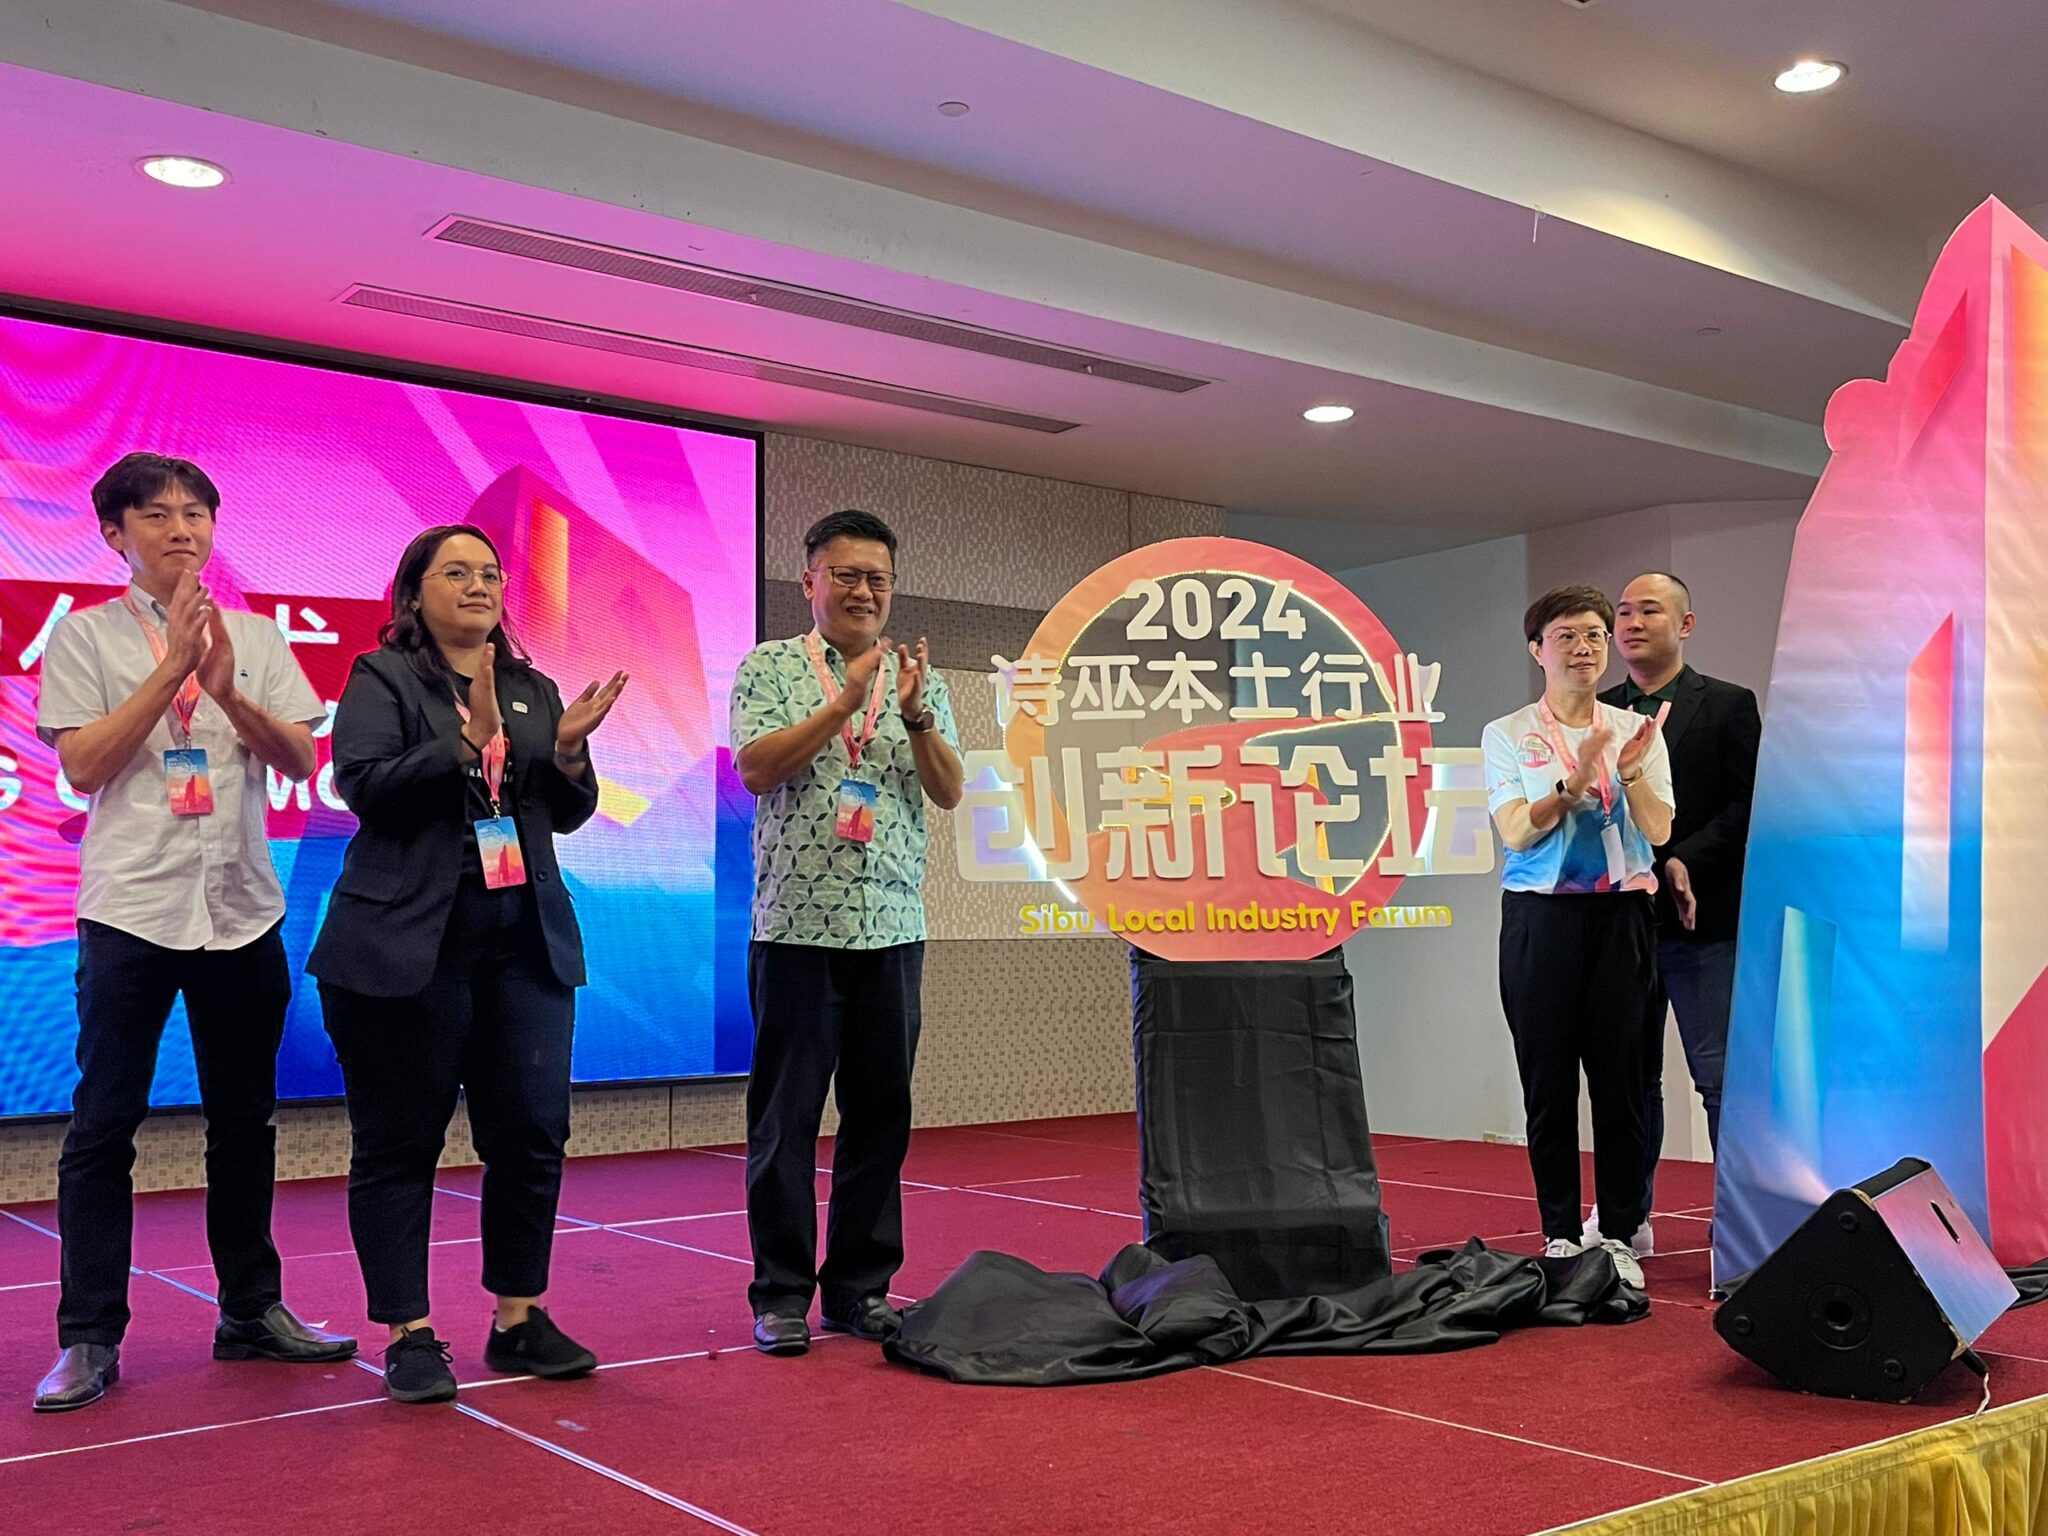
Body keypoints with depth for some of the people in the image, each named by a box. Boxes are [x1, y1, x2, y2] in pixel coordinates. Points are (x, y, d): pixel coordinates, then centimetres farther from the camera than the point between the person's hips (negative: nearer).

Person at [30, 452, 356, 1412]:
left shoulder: (257, 639, 10)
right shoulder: (86, 635, 2)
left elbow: (301, 760, 2)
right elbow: (82, 766, -8)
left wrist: (227, 689, -14)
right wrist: (173, 667, -13)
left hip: (242, 909, 3)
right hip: (131, 909, -3)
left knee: (245, 1119, 11)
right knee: (104, 1125, -2)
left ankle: (251, 1311, 22)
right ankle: (89, 1339, 6)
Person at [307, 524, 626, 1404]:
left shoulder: (533, 689, 16)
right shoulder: (382, 679, 2)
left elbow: (569, 814, 14)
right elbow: (362, 784, -13)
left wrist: (569, 750, -5)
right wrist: (467, 742, -21)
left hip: (526, 941, 5)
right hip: (405, 944, -4)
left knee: (533, 1132, 4)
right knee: (400, 1142, 2)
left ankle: (519, 1318, 17)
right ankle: (409, 1334, 12)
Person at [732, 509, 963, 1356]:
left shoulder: (917, 678, 12)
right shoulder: (769, 667, 3)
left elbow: (949, 792, 3)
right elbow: (756, 769, -11)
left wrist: (914, 714, -14)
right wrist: (845, 702, -18)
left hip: (892, 927, 4)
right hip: (795, 927, -3)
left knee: (881, 1112, 8)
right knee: (786, 1114, 1)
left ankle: (859, 1287, 18)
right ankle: (781, 1293, 11)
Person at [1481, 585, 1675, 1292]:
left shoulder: (1636, 729, 10)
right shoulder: (1508, 735, 4)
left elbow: (1658, 829, 1)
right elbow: (1516, 832, -6)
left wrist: (1630, 770, -15)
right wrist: (1576, 780, -18)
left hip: (1620, 914, 1)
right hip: (1540, 916, -1)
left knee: (1620, 1077, 1)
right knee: (1548, 1080, 2)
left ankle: (1619, 1235, 10)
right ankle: (1560, 1234, 12)